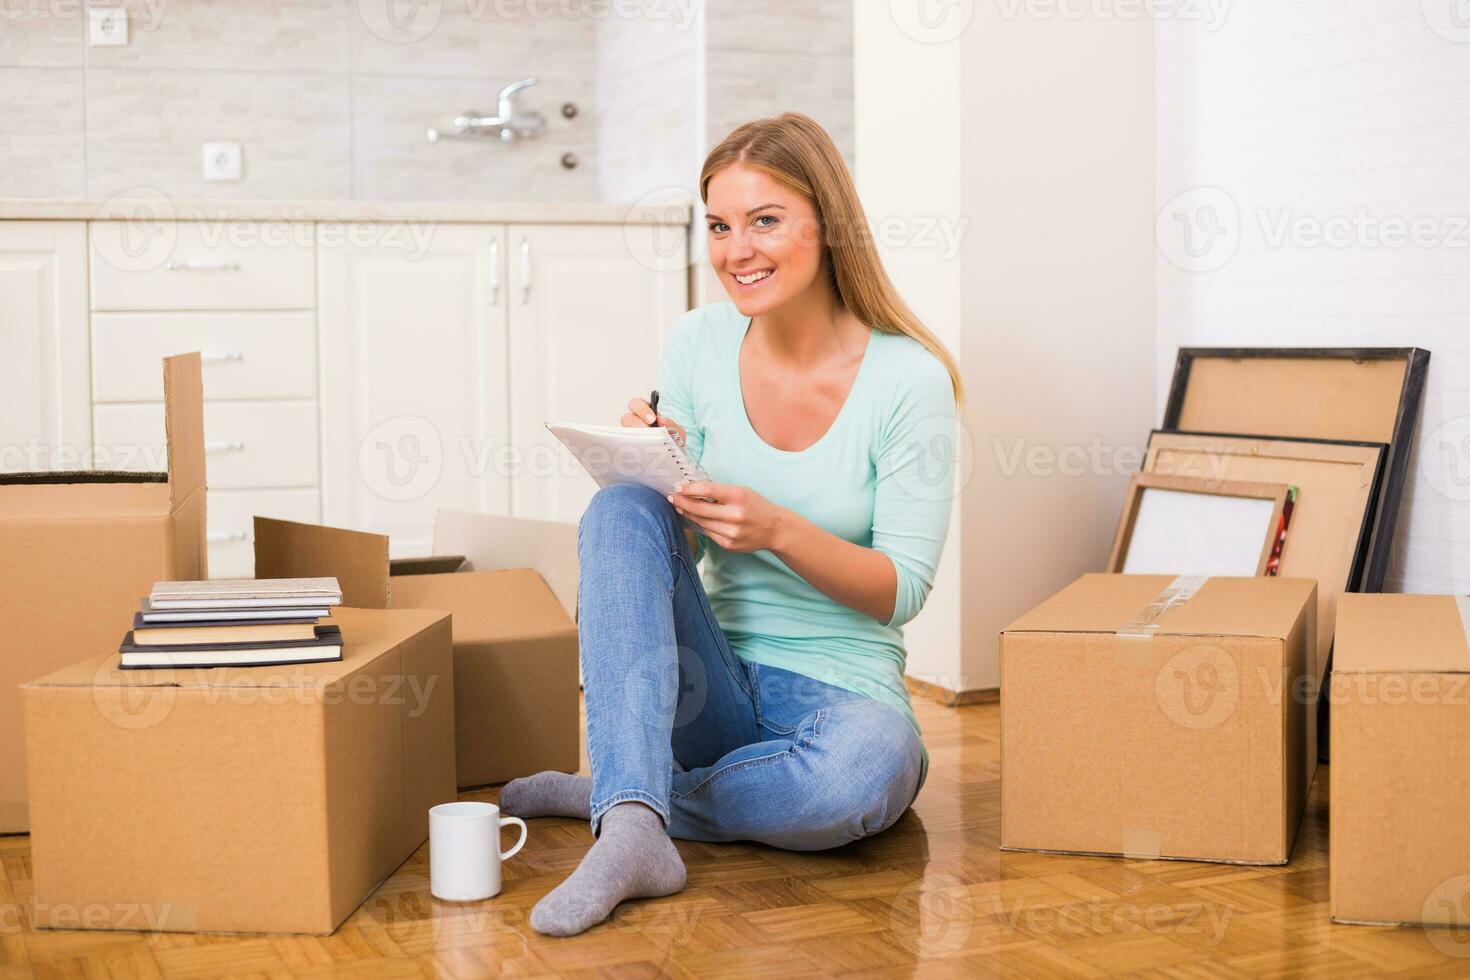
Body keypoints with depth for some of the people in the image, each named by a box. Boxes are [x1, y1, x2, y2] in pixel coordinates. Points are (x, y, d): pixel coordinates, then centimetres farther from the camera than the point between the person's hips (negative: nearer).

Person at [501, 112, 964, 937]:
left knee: (868, 764, -37)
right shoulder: (699, 344, 0)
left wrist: (778, 529, -26)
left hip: (843, 690, -3)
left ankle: (614, 795, -14)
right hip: (712, 681, 3)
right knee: (624, 509, -24)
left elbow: (903, 589, -10)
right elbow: (674, 540, 4)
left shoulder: (908, 380, -10)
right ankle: (634, 833, -36)